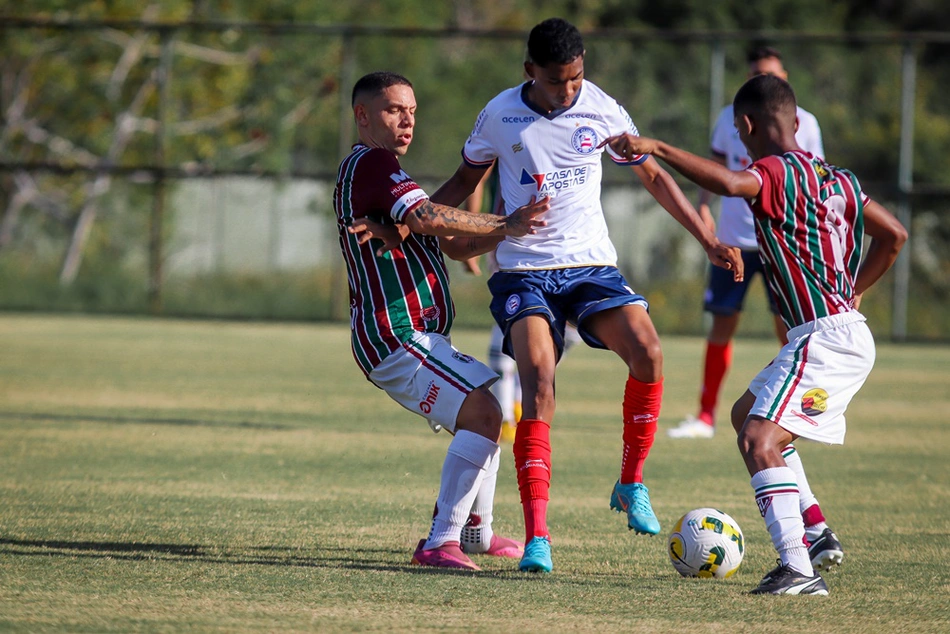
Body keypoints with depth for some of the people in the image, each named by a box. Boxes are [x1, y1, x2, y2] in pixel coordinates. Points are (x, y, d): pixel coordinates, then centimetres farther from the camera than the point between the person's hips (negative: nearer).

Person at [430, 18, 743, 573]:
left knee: (648, 352, -23)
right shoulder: (500, 116, -3)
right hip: (525, 271, -2)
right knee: (538, 380, -23)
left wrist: (708, 240, 9)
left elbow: (653, 176, 12)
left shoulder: (602, 111, -2)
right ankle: (537, 537, -24)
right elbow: (465, 181, 14)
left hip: (591, 264, 2)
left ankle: (632, 485, -1)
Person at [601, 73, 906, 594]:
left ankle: (798, 568, -32)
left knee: (759, 441, -21)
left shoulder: (775, 171, -12)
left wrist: (657, 148, -29)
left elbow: (728, 182, -35)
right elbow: (893, 235, 20)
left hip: (822, 337, -10)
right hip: (845, 329, 10)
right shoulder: (834, 176, 15)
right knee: (746, 414, 26)